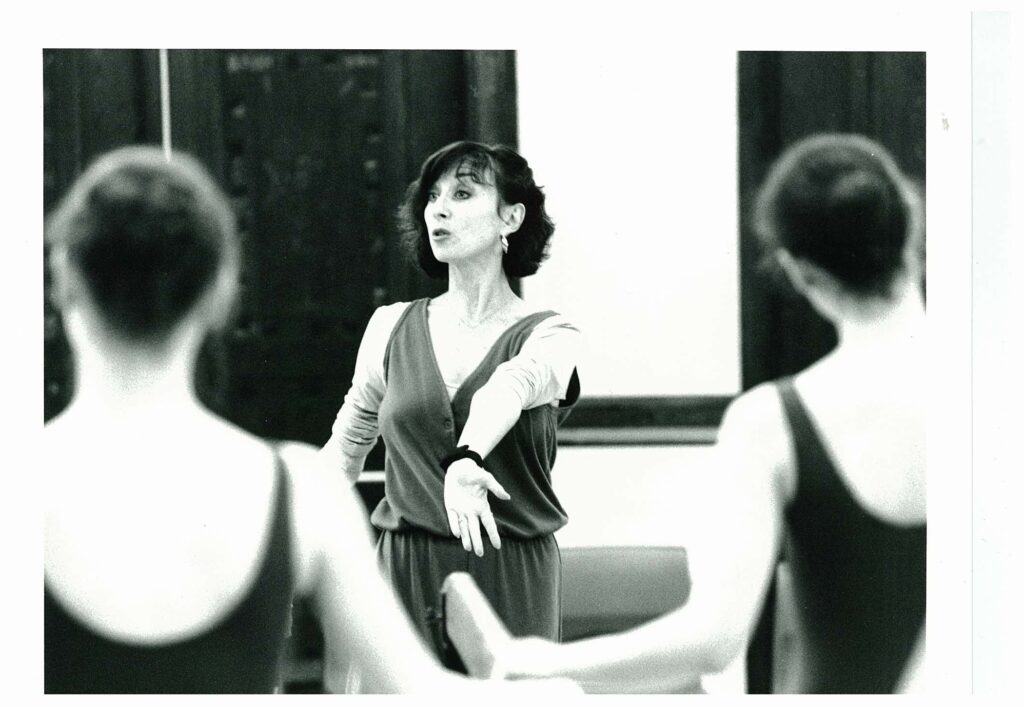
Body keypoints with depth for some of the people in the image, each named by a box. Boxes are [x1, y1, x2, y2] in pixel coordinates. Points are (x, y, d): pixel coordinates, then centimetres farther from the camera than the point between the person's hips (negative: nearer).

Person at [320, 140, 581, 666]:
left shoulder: (550, 336, -1)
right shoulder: (392, 327, 9)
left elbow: (508, 387, -23)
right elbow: (345, 448, 20)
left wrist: (467, 460, -43)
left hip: (511, 578, -2)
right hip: (404, 568, 2)